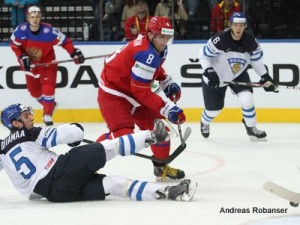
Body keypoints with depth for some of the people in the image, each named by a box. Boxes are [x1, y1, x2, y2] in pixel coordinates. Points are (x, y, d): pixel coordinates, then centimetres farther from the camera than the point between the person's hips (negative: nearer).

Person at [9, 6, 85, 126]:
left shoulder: (49, 31, -28)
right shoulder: (21, 30, -22)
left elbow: (64, 41, -17)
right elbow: (14, 45, -8)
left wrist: (75, 53, -24)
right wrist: (22, 57, -18)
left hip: (47, 62, -3)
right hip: (31, 63, 3)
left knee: (48, 88, -16)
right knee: (34, 91, 14)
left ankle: (48, 115, 1)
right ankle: (49, 104, 42)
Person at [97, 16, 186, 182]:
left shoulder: (159, 48, 0)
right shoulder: (147, 54, -30)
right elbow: (142, 92, -28)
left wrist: (167, 82, 9)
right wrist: (167, 108, -28)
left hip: (133, 92, 10)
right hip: (113, 93, -10)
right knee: (122, 134, -25)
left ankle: (162, 168, 27)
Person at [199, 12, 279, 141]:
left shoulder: (250, 42, -16)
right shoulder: (219, 40, -30)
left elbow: (256, 60, 0)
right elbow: (204, 55, -19)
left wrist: (265, 77, -4)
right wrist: (209, 72, -30)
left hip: (238, 75, 3)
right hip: (216, 77, -3)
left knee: (247, 99, -19)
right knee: (213, 109, 7)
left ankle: (251, 128, 5)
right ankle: (204, 123, 44)